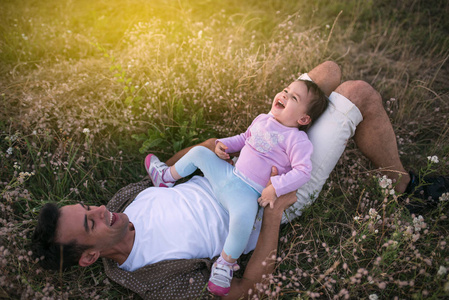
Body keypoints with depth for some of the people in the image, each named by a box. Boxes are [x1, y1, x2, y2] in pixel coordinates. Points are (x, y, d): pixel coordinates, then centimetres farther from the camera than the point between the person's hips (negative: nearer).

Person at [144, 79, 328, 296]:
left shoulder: (296, 139, -14)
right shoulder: (261, 120, 9)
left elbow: (303, 171, -21)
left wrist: (275, 189, -28)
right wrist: (224, 144, 10)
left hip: (246, 193, -8)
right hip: (228, 174, 8)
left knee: (243, 218, -38)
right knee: (198, 152, 17)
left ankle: (226, 264, -11)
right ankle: (167, 177, 42)